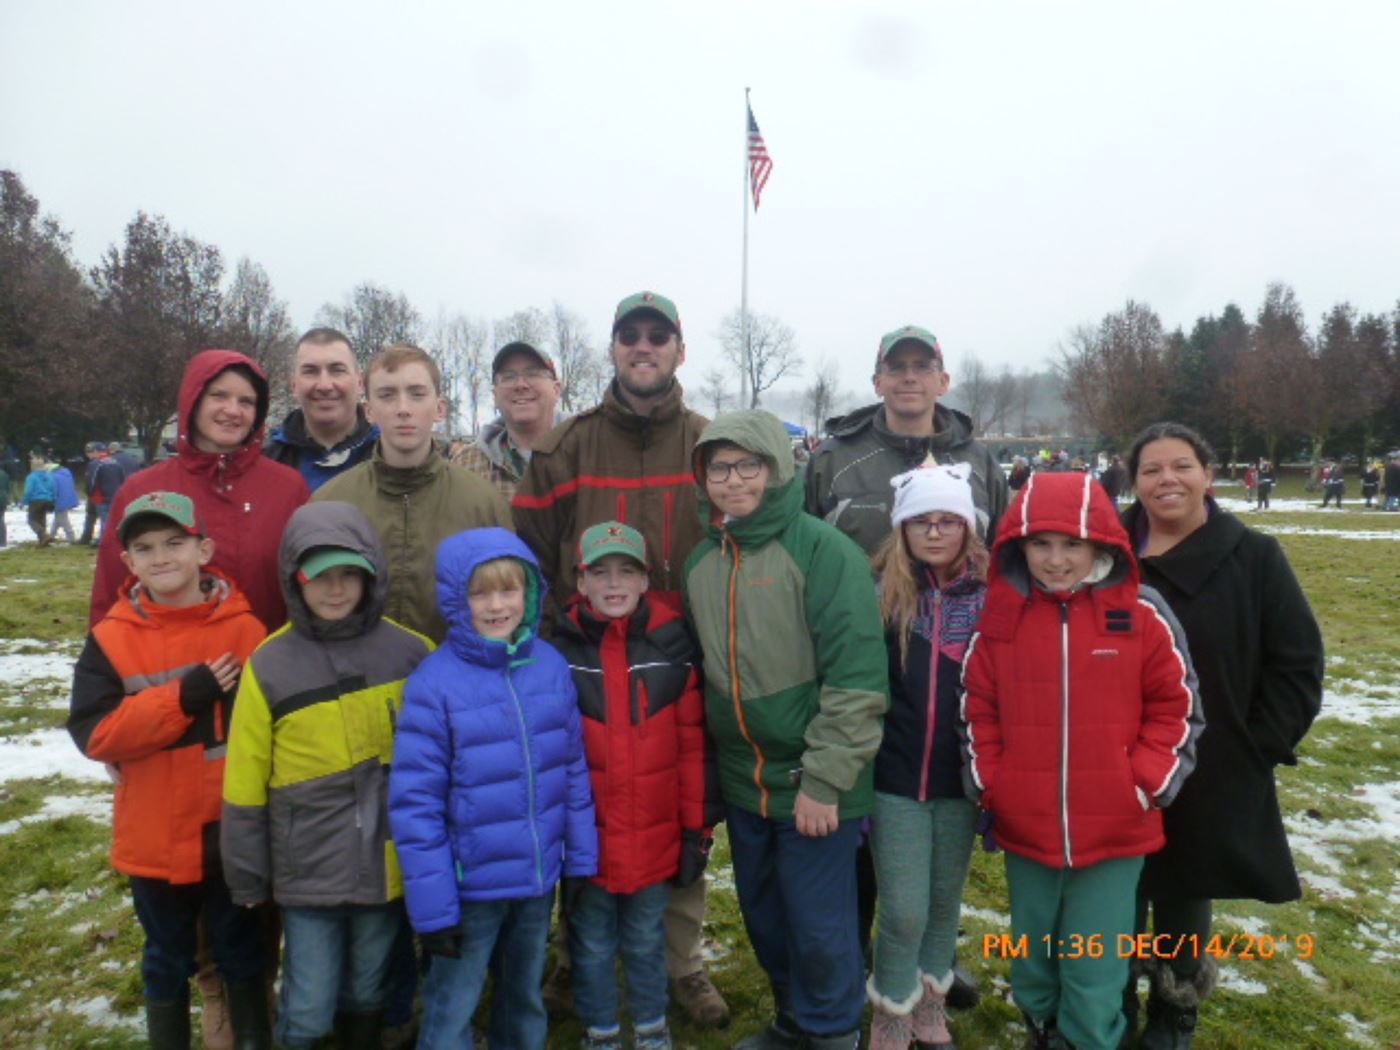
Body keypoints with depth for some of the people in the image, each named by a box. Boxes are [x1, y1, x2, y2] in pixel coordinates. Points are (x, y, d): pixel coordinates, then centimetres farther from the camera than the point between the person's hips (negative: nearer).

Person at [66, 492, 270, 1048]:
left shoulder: (245, 628, -9)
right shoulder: (110, 638, -8)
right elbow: (93, 732, -14)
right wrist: (184, 697, -25)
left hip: (233, 831, 0)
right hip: (154, 836, 1)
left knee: (241, 953, 19)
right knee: (167, 962, 21)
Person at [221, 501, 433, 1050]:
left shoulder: (411, 652, -6)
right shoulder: (269, 667, -8)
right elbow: (244, 788, -2)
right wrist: (247, 880, 2)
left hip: (389, 867, 1)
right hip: (310, 874, -1)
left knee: (367, 996, 19)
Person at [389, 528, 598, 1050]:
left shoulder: (552, 666, -4)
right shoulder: (434, 683, -17)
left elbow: (573, 769, 3)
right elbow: (415, 802, -15)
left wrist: (581, 856, 4)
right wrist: (433, 903, -14)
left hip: (540, 875, 4)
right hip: (471, 884, -4)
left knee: (526, 995, 23)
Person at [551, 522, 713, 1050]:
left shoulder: (673, 645, -6)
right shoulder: (559, 649, -8)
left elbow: (692, 743, -2)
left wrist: (698, 826, -1)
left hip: (655, 833, 1)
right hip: (586, 833, 0)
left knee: (646, 939, 19)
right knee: (592, 942, 16)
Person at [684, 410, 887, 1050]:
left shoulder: (824, 551, -15)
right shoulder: (701, 560, 4)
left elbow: (857, 679, -18)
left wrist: (823, 781, -18)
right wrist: (711, 766, 10)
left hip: (812, 784, -6)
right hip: (742, 781, 6)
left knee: (820, 924, 8)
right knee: (763, 914, 20)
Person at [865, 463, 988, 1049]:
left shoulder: (991, 596, -4)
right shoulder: (880, 595, -8)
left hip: (962, 779, 2)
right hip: (895, 779, -2)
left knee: (946, 901, 17)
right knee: (904, 911, 3)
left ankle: (931, 999, 41)